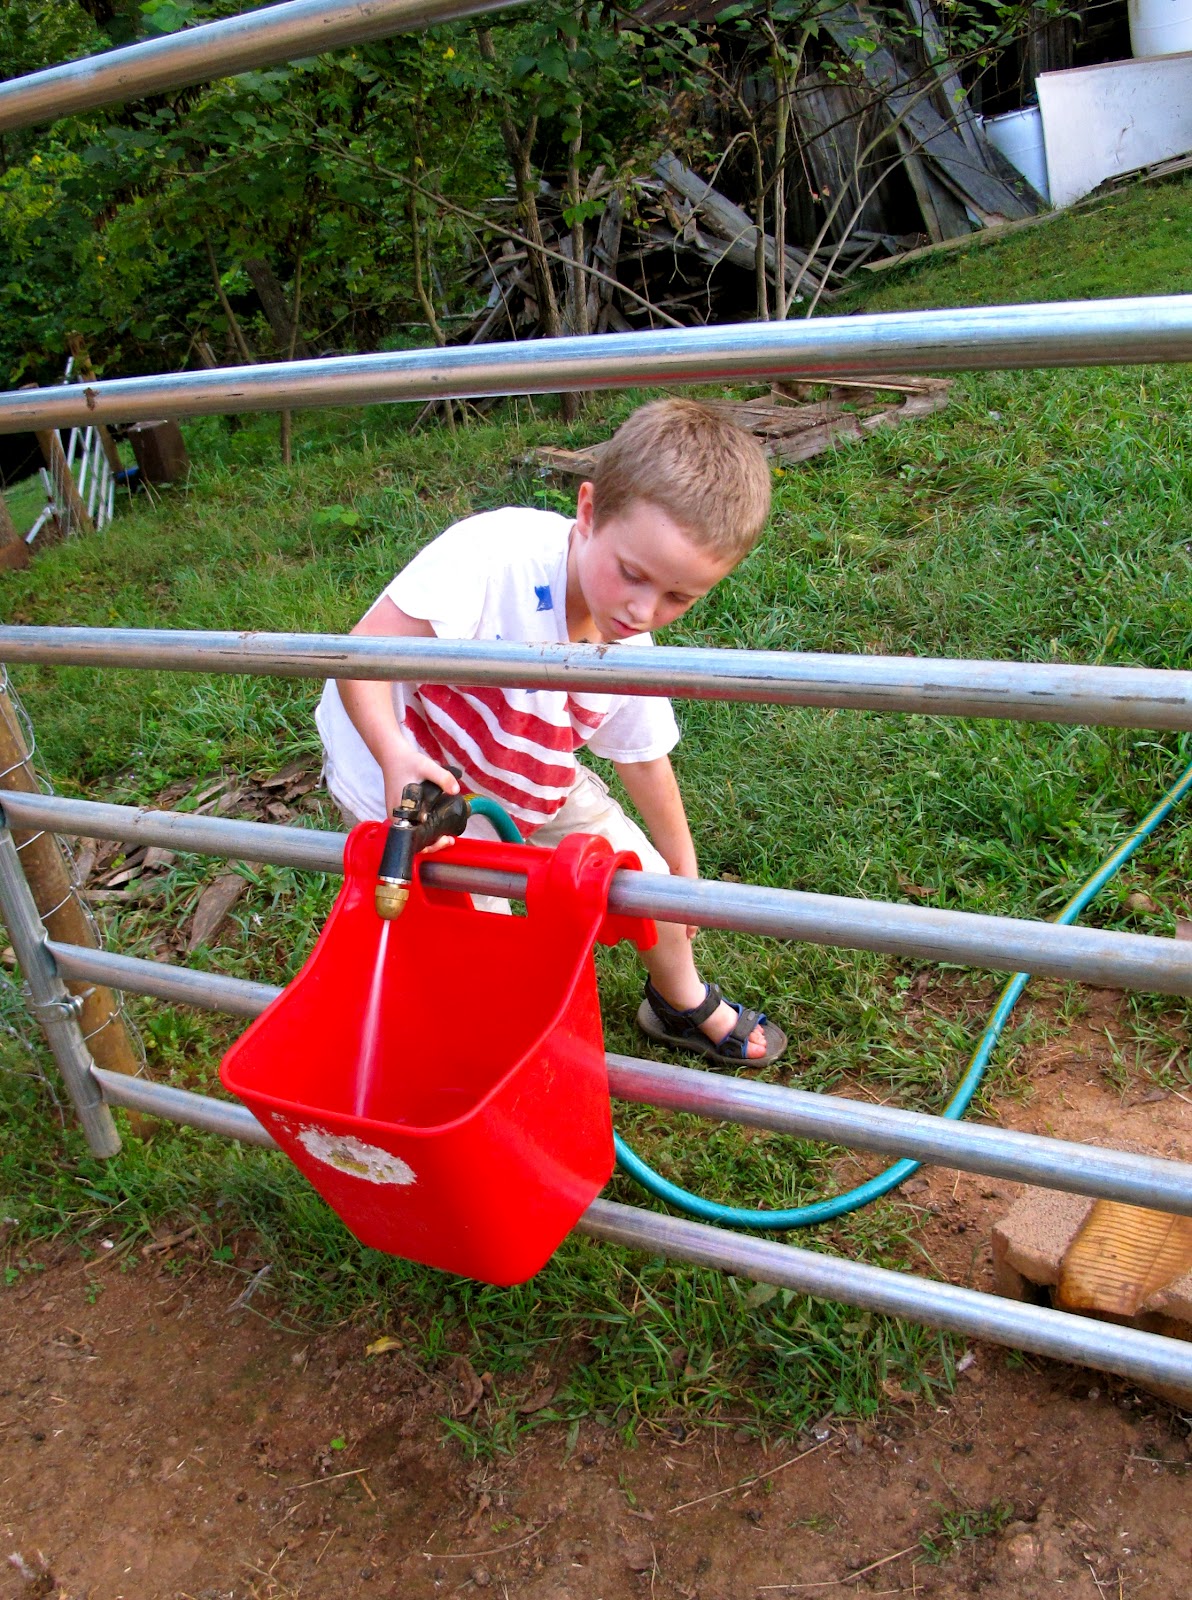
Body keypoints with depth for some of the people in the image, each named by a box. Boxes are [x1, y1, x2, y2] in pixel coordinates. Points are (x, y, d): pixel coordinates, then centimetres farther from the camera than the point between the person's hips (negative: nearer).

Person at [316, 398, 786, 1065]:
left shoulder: (633, 658, -14)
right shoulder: (497, 553, -36)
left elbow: (644, 760, 3)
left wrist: (683, 871, 15)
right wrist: (397, 758, -51)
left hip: (525, 776, 6)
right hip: (406, 776, -6)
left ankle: (686, 1006, 43)